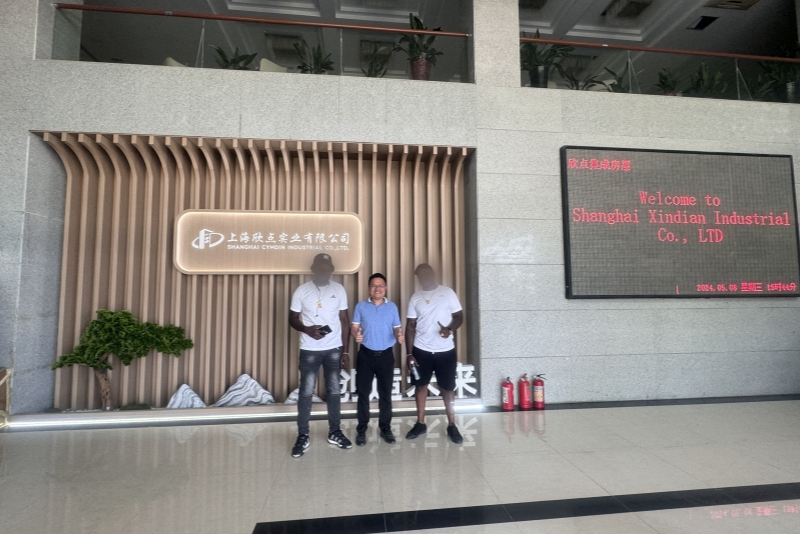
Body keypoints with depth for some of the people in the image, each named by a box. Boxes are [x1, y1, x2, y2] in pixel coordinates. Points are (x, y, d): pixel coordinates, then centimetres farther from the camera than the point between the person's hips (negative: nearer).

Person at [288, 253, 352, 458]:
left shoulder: (339, 290, -1)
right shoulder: (301, 291, -4)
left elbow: (345, 321, 2)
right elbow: (292, 319, 3)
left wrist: (345, 351, -1)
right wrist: (307, 329, -19)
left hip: (334, 349, 1)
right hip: (309, 350, -1)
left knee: (334, 391, 10)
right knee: (306, 392, 4)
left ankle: (334, 432, 25)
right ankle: (302, 436, 18)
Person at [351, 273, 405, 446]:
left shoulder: (392, 307, 4)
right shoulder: (361, 306, 2)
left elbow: (397, 328, 6)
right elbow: (354, 327, 0)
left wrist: (400, 336, -16)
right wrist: (356, 334, -22)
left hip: (386, 354, 1)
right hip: (366, 354, 0)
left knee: (385, 393, 8)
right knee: (363, 392, 5)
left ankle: (385, 428, 22)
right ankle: (362, 429, 17)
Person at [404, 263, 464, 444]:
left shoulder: (448, 293, -2)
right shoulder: (415, 298, 3)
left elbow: (459, 316, -1)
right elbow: (410, 326, 4)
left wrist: (449, 329, -23)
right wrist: (409, 354, -2)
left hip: (445, 351, -2)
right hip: (421, 350, 2)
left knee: (448, 388, 6)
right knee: (420, 385, 11)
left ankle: (452, 425, 21)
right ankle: (420, 423, 25)